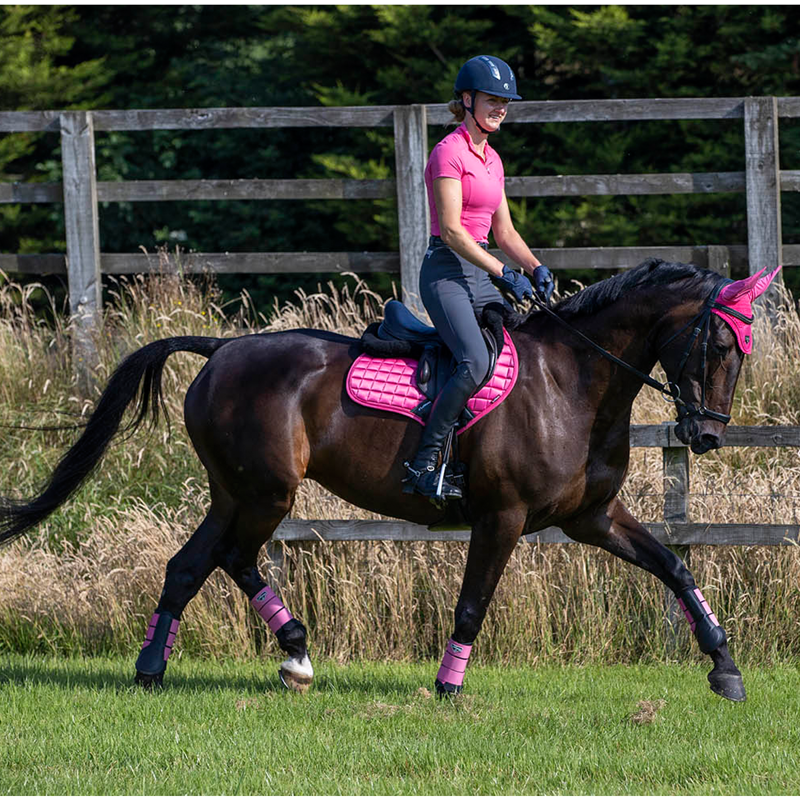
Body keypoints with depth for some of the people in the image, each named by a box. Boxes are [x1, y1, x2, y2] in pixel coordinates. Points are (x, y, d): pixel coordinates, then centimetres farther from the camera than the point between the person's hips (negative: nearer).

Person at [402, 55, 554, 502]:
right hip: (447, 271, -9)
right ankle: (423, 464, -26)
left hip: (481, 275, 9)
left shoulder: (492, 159, 17)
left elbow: (504, 231, 20)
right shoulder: (450, 153, -10)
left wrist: (535, 268, 2)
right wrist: (504, 275, -20)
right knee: (476, 362, -27)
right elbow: (451, 231, -17)